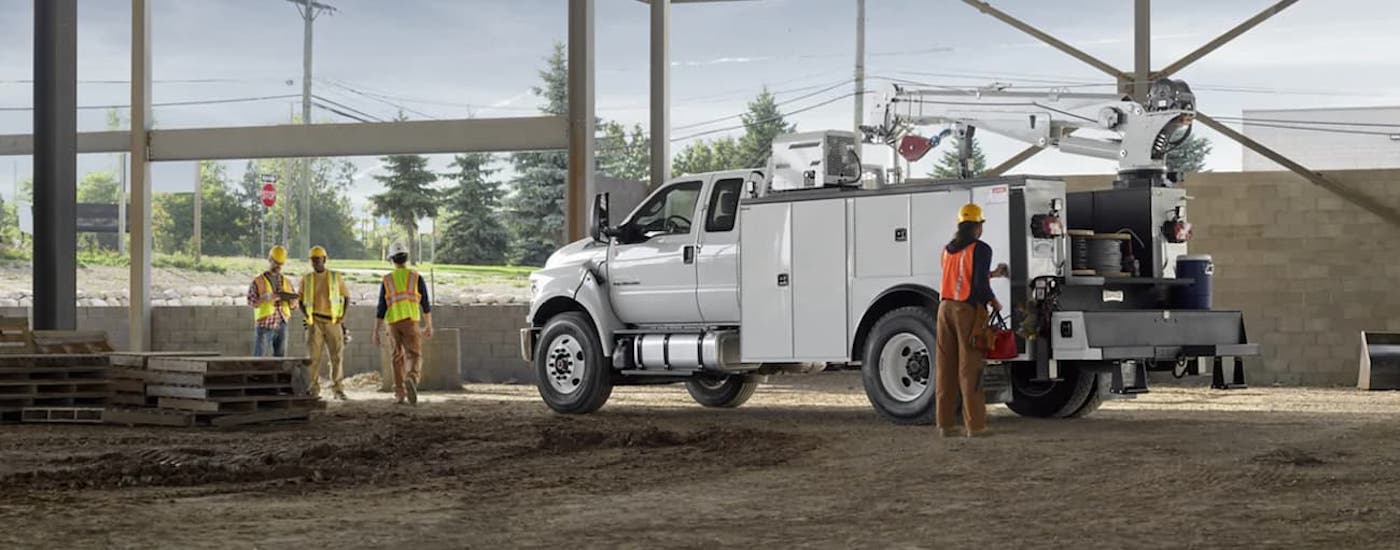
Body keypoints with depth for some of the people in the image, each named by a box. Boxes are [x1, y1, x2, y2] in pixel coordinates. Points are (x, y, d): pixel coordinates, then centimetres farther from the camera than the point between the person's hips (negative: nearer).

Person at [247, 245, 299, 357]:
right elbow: (251, 301, -9)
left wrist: (291, 299, -10)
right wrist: (267, 298, -24)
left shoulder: (286, 282, 13)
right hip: (264, 326, -4)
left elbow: (294, 305, 13)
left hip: (281, 326, 4)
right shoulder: (258, 281, 1)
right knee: (260, 358, -5)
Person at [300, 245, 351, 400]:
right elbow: (301, 300, 14)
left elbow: (347, 297, 11)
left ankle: (338, 389, 5)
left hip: (333, 322, 0)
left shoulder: (336, 277, 5)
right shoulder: (306, 279, 7)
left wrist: (343, 315, -3)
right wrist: (305, 315, -4)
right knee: (314, 356, -4)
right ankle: (314, 390, 0)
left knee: (337, 356, -2)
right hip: (314, 322, 0)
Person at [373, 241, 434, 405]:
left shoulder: (387, 280, 5)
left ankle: (400, 394, 14)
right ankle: (411, 379, -39)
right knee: (414, 356, -7)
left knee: (398, 358, 16)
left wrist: (376, 332, 1)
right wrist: (429, 325, 18)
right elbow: (425, 304, 6)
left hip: (393, 323, 2)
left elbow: (381, 308, 0)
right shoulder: (416, 277, 2)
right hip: (410, 322, -2)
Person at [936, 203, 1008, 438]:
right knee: (969, 368, -4)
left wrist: (993, 274, 35)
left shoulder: (948, 249, 14)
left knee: (946, 367, 8)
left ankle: (944, 423, 9)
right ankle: (974, 424, -2)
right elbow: (979, 285, -15)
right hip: (968, 311, -6)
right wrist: (994, 302, 2)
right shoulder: (980, 249, -8)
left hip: (946, 308, 6)